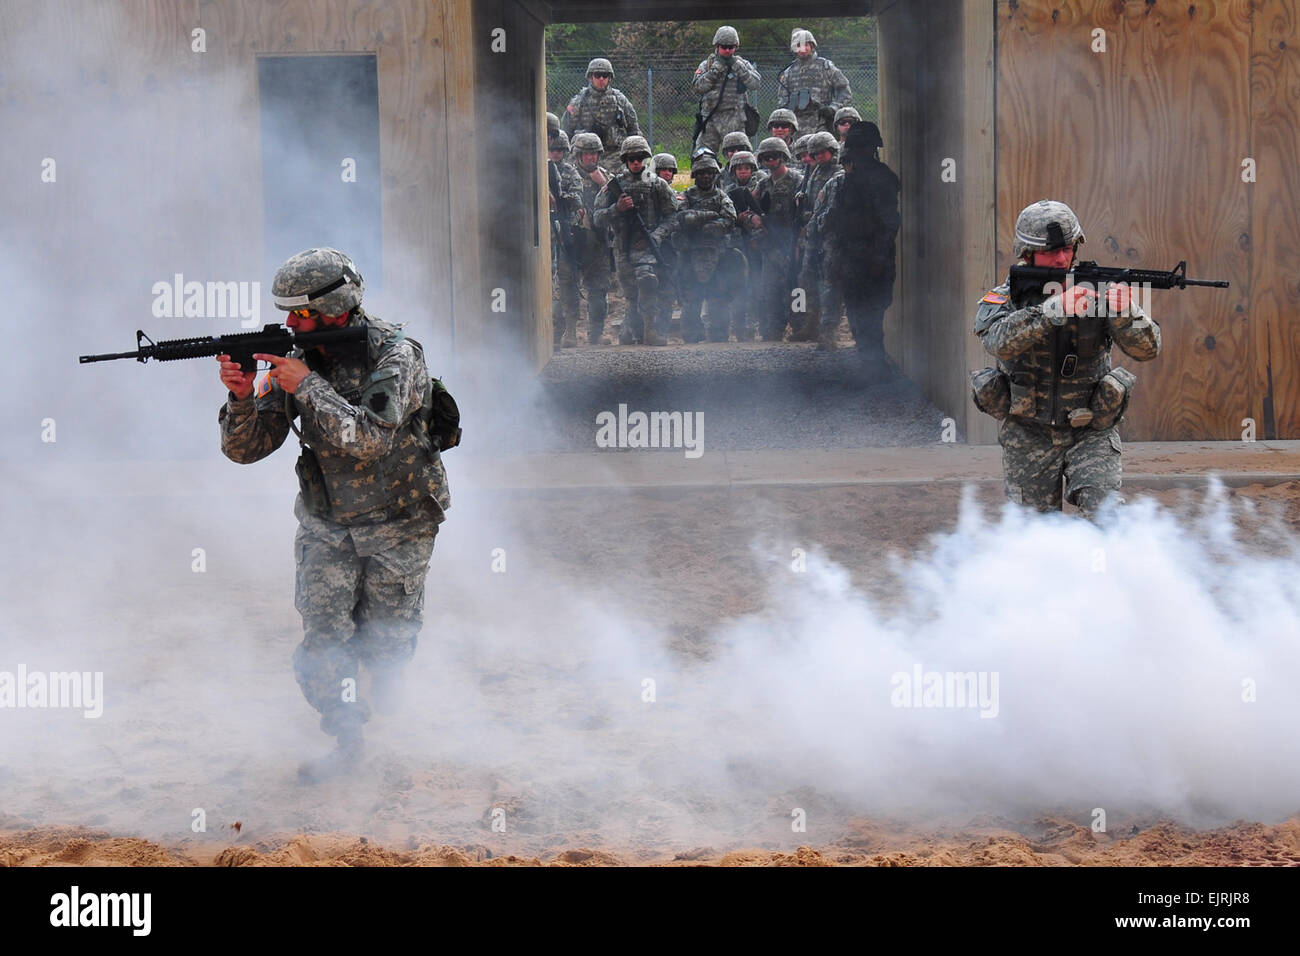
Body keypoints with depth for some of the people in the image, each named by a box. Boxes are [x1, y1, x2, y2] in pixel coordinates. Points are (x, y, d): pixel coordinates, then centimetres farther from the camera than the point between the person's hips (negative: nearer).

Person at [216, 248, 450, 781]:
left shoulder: (394, 355, -19)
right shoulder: (296, 358, -5)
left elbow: (369, 439, -33)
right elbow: (245, 448, -5)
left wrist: (306, 385, -30)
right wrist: (241, 396, -25)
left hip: (396, 522, -3)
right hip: (328, 525, 3)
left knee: (385, 646, 6)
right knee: (325, 634, -10)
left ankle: (390, 723, 38)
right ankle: (347, 740, 6)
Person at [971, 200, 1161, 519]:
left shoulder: (1097, 292, -5)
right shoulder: (1005, 298, -6)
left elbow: (1147, 348, -12)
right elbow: (1001, 341, -29)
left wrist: (1124, 313, -33)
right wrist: (1055, 308, -40)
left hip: (1091, 434, 0)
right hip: (1029, 437, 0)